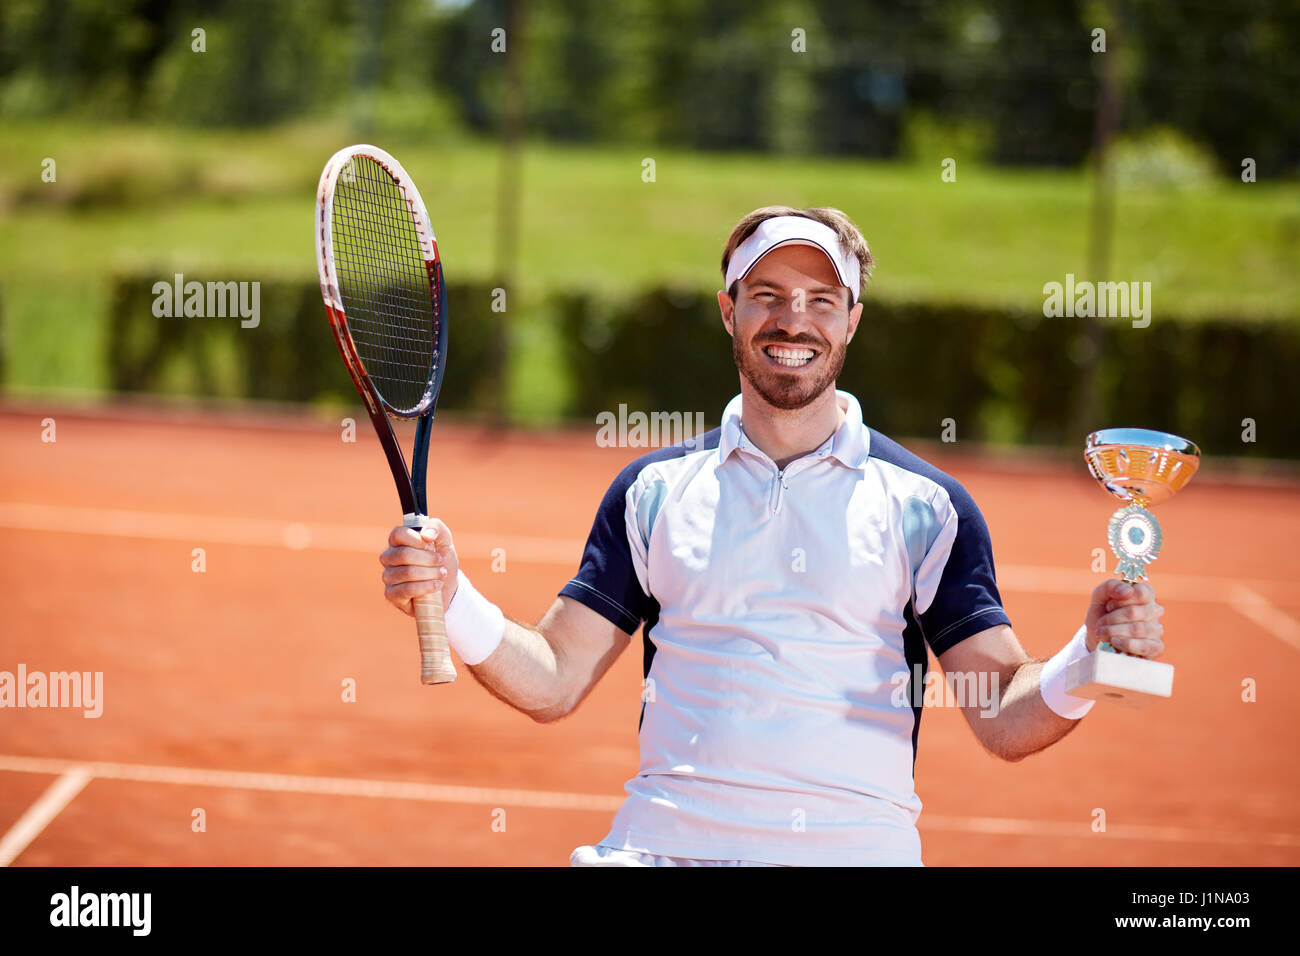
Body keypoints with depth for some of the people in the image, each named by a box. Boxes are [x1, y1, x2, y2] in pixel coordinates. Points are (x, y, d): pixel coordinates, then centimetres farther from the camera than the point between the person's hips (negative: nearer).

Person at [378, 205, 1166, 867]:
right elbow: (552, 681, 10)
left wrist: (1089, 662, -18)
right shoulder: (656, 490, 12)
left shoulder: (927, 506, 6)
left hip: (859, 847, 0)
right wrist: (449, 601, -7)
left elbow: (1004, 718, 2)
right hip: (666, 843, 1)